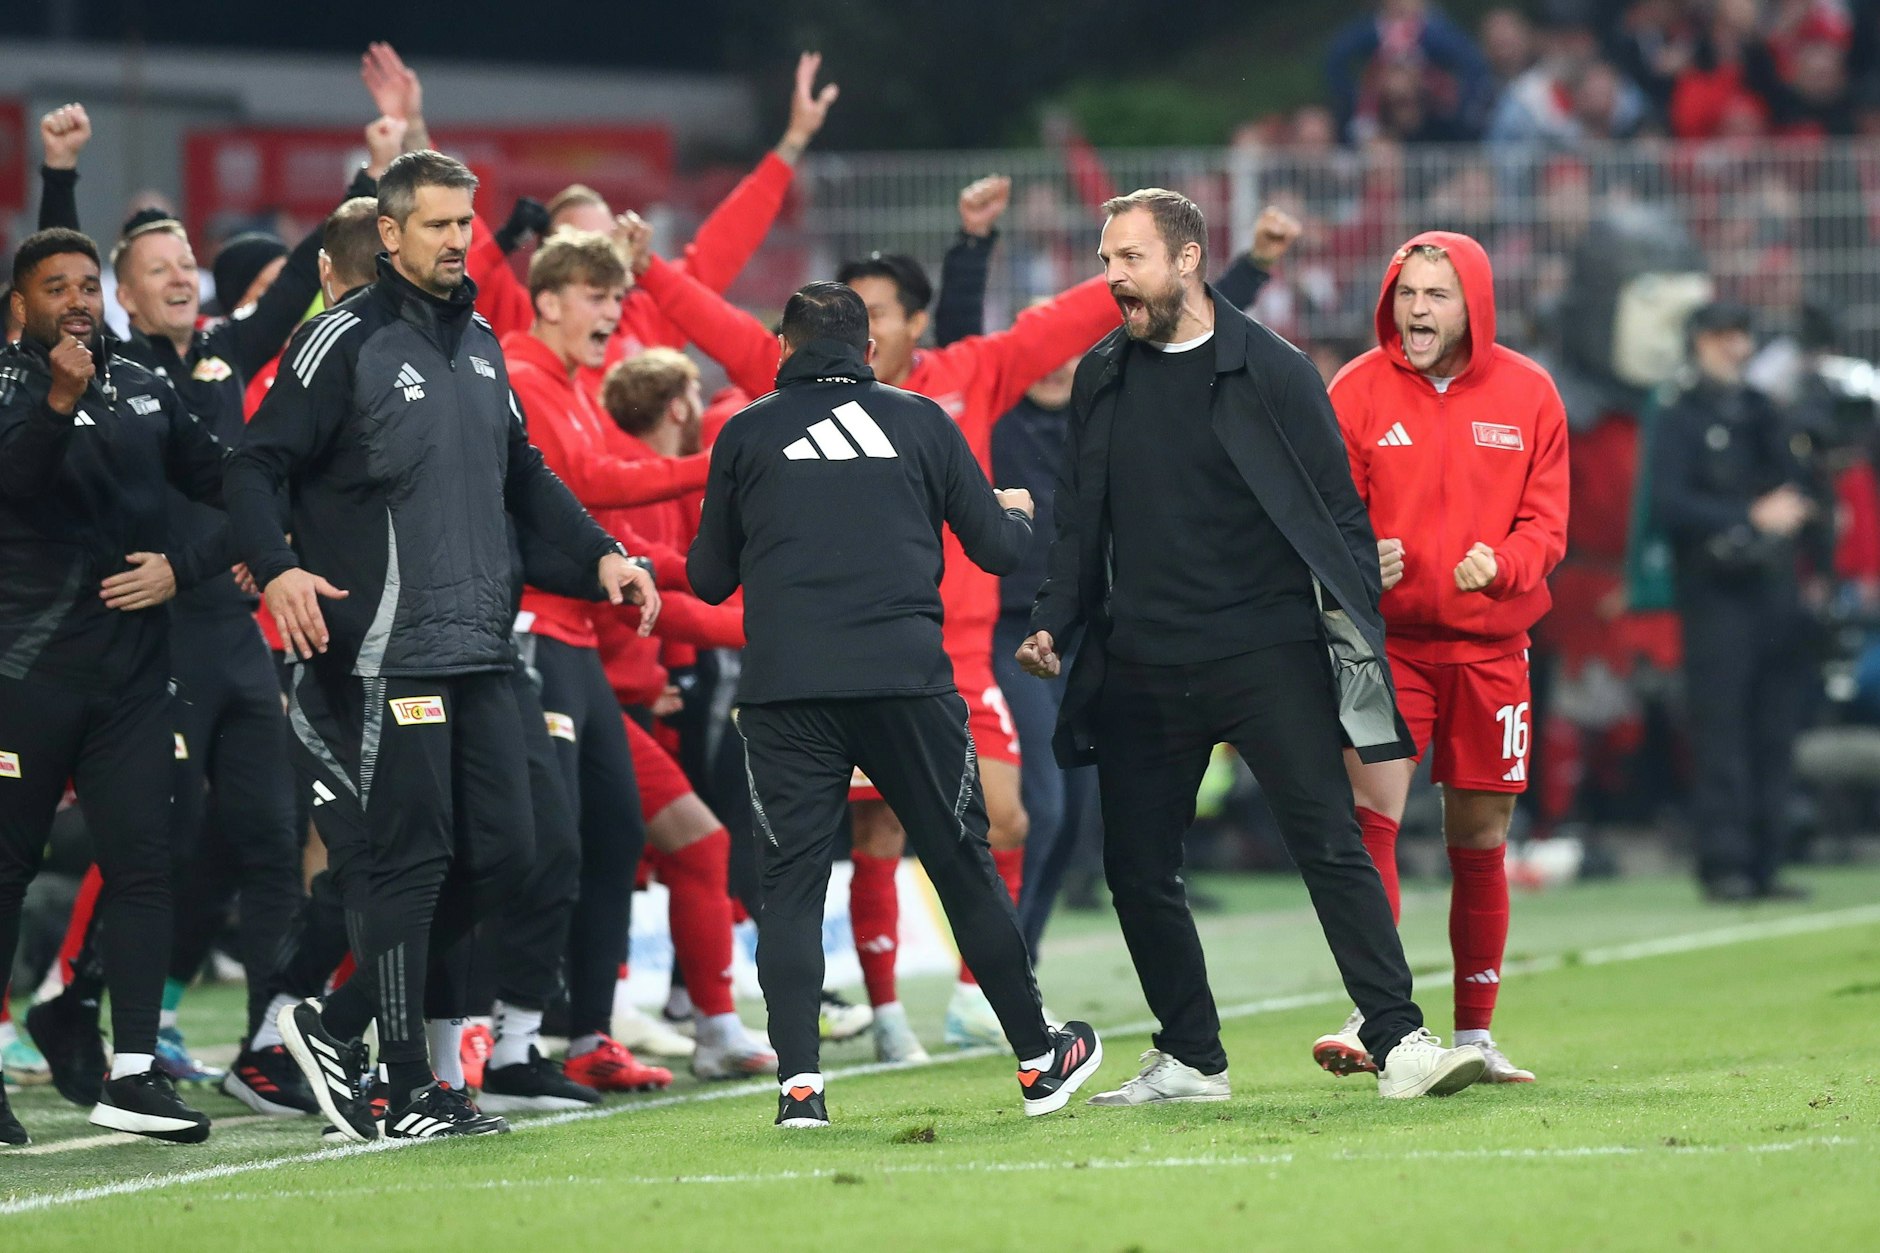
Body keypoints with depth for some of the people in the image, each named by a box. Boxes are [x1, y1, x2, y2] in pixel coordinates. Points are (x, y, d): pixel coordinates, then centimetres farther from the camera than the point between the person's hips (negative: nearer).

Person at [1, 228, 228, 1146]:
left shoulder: (144, 394, 12)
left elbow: (230, 486, 17)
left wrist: (186, 569, 2)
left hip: (131, 672, 4)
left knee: (142, 863, -3)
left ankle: (132, 1075, -4)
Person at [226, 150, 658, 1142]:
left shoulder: (480, 344, 16)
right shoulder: (344, 343, -7)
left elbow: (522, 472, 28)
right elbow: (256, 466, -11)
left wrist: (598, 550, 17)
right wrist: (276, 568, -27)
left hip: (478, 653, 8)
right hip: (384, 658, -8)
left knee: (495, 853, 6)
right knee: (405, 863, -6)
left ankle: (338, 1025, 18)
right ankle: (409, 1093, 0)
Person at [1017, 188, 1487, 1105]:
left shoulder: (1272, 373, -2)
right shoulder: (1102, 379, 10)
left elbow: (1338, 511, 0)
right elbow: (1080, 521, 18)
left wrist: (1356, 627, -8)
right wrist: (1052, 624, 5)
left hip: (1266, 651, -5)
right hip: (1140, 667, 5)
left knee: (1332, 847, -12)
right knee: (1137, 869, 6)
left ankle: (1398, 1044, -12)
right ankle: (1190, 1059, 18)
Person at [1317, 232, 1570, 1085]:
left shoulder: (1527, 394, 4)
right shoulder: (1358, 391, 0)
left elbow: (1547, 521, 3)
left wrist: (1500, 562, -17)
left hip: (1489, 644, 2)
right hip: (1385, 638, -2)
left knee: (1480, 843, 8)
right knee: (1369, 812, -18)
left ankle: (1475, 1036, 19)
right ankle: (1369, 1017, -22)